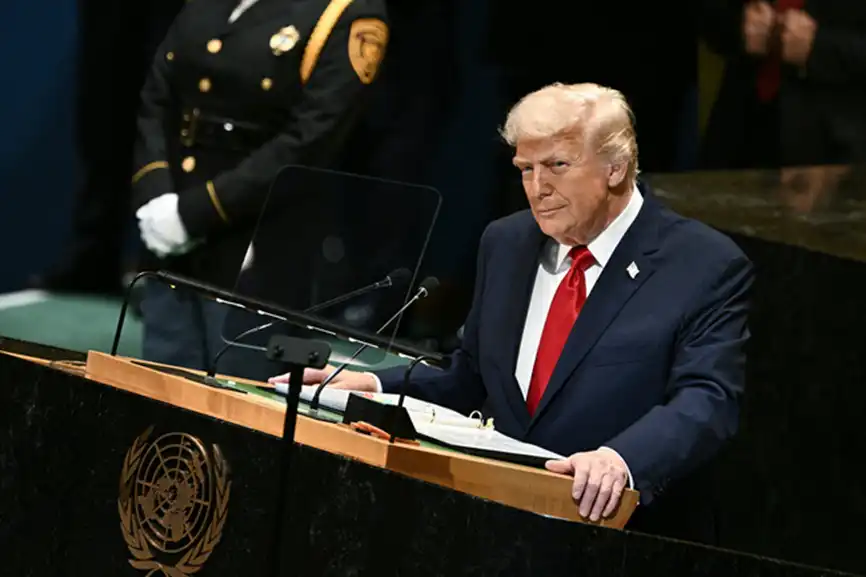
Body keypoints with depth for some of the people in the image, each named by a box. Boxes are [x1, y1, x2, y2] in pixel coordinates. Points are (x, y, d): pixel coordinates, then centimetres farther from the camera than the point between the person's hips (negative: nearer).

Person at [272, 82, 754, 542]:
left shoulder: (706, 268, -4)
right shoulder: (507, 244, 15)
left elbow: (706, 402, -17)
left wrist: (620, 460, -36)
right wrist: (377, 385, 7)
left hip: (632, 540, -5)